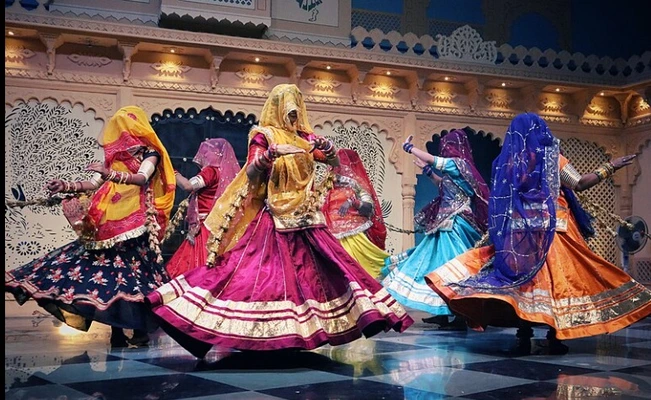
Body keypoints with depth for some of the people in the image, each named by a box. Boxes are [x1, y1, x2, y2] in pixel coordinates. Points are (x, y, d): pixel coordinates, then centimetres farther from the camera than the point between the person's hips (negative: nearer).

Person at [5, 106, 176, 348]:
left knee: (134, 271, -13)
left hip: (136, 222, -5)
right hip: (111, 223, 5)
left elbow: (141, 178, -16)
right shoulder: (114, 156, 19)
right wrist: (66, 187, -1)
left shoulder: (150, 154, 3)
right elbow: (94, 184, 14)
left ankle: (140, 329, -9)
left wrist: (111, 174, -32)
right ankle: (117, 331, -1)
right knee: (109, 269, -4)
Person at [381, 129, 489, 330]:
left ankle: (460, 317, -6)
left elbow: (431, 159, -11)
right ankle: (447, 313, 20)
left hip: (454, 226, -10)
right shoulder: (458, 167, 14)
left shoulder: (457, 164, -12)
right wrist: (425, 169, 29)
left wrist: (409, 147, 3)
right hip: (449, 225, 10)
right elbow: (445, 184, 29)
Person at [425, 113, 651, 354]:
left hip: (517, 232, 4)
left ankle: (524, 338, 4)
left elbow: (499, 199, 10)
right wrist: (610, 168, -1)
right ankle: (555, 338, 1)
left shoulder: (506, 161, 7)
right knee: (556, 279, 2)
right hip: (550, 231, -3)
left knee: (523, 281, 5)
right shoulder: (550, 157, -3)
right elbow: (579, 183, -9)